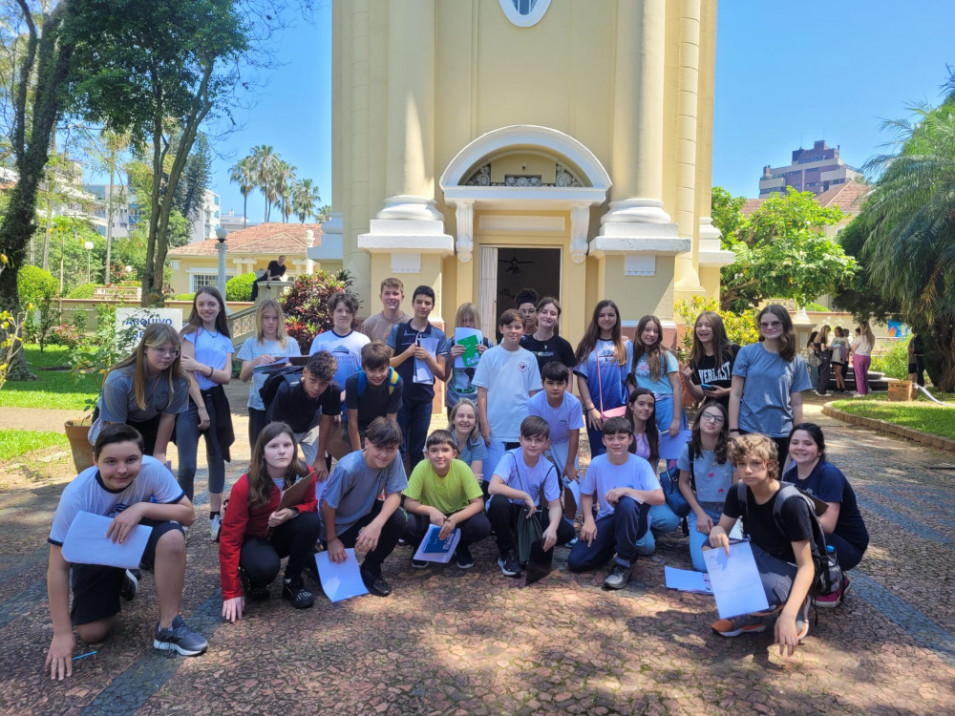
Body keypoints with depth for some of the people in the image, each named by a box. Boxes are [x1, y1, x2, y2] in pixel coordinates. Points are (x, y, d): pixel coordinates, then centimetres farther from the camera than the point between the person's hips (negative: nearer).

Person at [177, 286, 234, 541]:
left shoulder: (225, 341, 11)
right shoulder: (191, 333, -1)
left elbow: (226, 377, -1)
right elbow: (188, 373, -9)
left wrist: (201, 366, -19)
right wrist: (201, 408, -13)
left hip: (216, 401, 5)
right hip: (191, 401, -5)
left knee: (217, 459, 9)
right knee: (187, 466, -13)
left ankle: (215, 517, 18)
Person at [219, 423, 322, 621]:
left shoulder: (305, 474, -19)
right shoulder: (245, 486, -26)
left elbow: (311, 505, -2)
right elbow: (230, 538, -22)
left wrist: (292, 512, -30)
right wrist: (232, 593, -25)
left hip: (283, 534, 3)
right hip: (253, 539, -3)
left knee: (311, 521, -28)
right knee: (265, 567, -36)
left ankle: (292, 581, -7)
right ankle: (249, 577, 3)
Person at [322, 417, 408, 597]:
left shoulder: (393, 459, -22)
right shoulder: (348, 468, -35)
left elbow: (394, 494, -20)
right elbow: (328, 506, -23)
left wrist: (377, 524, -37)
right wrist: (331, 540, -12)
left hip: (365, 511, 4)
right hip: (337, 522, -4)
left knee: (398, 519, -22)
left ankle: (371, 569, -1)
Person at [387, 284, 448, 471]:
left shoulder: (439, 336, 3)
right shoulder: (397, 330, 1)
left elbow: (442, 374, 3)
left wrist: (427, 357, -13)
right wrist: (407, 353, -13)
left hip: (424, 397, 1)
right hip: (399, 396, -1)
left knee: (418, 448, 10)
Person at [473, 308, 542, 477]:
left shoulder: (529, 358, 4)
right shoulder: (490, 355, -1)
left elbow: (533, 394, 7)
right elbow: (482, 393, 0)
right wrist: (484, 424, -5)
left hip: (522, 430, 2)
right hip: (495, 429, -1)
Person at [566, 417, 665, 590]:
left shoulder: (641, 465, -14)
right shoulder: (596, 464, -7)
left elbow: (659, 498, -26)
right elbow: (586, 495, 6)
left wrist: (626, 490, -34)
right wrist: (589, 520, -12)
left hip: (634, 522, -3)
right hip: (607, 520, 3)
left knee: (627, 504, -40)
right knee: (575, 562, -15)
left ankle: (624, 564, -20)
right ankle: (615, 546, 16)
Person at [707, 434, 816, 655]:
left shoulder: (792, 503, -27)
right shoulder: (738, 493, -9)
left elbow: (806, 566, -26)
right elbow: (723, 528, -1)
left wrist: (788, 615, -39)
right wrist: (717, 531, -29)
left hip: (790, 568, -6)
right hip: (760, 556, 6)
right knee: (713, 547, -19)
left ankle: (795, 609, 0)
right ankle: (749, 615, -2)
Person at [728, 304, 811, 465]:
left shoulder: (796, 362, 5)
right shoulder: (747, 352, -1)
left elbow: (796, 404, 8)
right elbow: (735, 394, -2)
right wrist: (733, 431, -7)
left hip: (782, 434, 2)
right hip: (748, 430, -2)